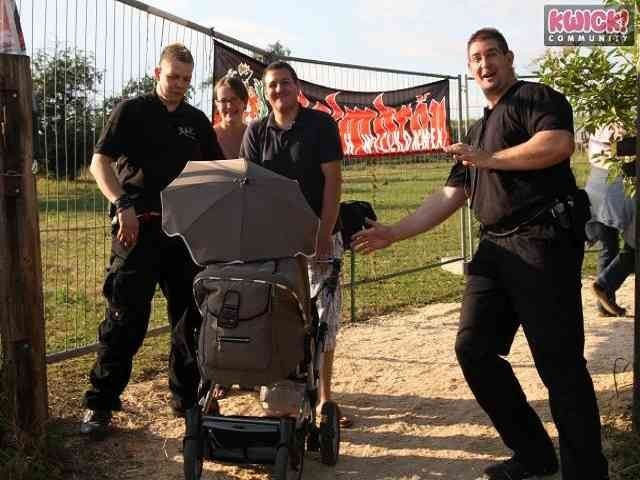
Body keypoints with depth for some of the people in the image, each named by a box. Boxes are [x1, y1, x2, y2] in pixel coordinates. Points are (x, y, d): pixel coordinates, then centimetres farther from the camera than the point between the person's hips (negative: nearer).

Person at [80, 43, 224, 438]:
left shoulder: (197, 120, 15)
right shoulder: (132, 111, 2)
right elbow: (100, 162, -5)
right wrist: (122, 204, -19)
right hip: (139, 227, -5)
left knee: (191, 315, 9)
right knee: (126, 317, -7)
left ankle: (187, 395, 22)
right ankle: (100, 404, 3)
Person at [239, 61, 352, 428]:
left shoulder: (321, 124, -2)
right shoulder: (257, 132, 6)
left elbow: (332, 181, -6)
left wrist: (323, 235, -12)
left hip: (318, 236, -2)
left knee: (324, 316, 0)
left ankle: (324, 397, 11)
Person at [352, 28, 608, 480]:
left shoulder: (535, 98, 3)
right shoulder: (477, 131, 26)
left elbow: (558, 144, -19)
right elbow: (449, 197, 23)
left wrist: (488, 159, -11)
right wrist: (394, 232, 16)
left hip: (543, 241, -8)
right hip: (495, 249, 9)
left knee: (559, 360, -6)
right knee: (475, 348, 4)